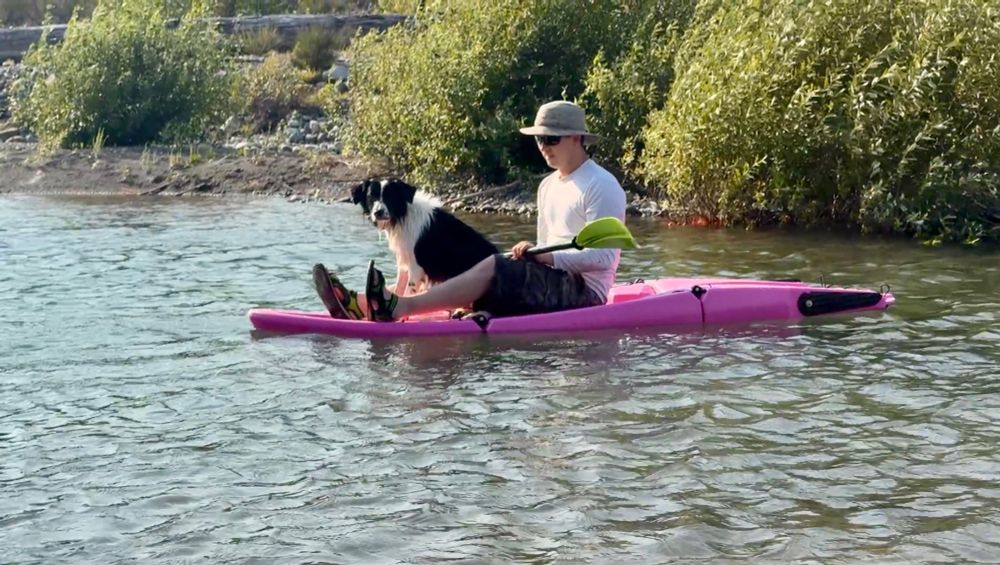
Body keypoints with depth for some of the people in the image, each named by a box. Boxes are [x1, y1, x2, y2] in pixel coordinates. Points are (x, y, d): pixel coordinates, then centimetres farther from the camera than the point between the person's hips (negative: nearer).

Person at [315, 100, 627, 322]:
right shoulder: (548, 186, 21)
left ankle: (398, 307, -41)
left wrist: (550, 258, -23)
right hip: (556, 285, 8)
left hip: (584, 291, -8)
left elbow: (605, 256, -17)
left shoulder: (601, 186, -7)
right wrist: (532, 255, 6)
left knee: (494, 268, -28)